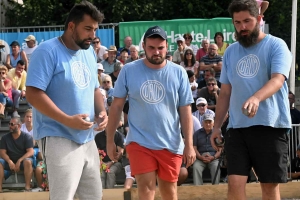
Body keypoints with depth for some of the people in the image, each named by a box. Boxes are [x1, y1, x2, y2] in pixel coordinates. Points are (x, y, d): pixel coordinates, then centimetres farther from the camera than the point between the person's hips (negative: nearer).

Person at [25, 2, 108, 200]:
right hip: (59, 139, -8)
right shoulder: (48, 51, -12)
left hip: (87, 139, 8)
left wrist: (101, 111, 2)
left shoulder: (89, 52, 12)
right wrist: (68, 120, -24)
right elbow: (33, 94, -19)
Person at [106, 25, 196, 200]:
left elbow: (185, 111, 1)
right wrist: (110, 140, 2)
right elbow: (117, 106, 2)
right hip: (139, 141, -1)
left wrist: (189, 144, -3)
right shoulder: (129, 70, -4)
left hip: (170, 143, 1)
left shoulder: (178, 73, -3)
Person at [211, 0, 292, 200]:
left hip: (271, 126, -4)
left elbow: (277, 80, -20)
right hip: (237, 127, 4)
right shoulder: (230, 52, 13)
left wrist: (256, 98, -38)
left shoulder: (276, 46, -4)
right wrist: (217, 126, 13)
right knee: (235, 183, -5)